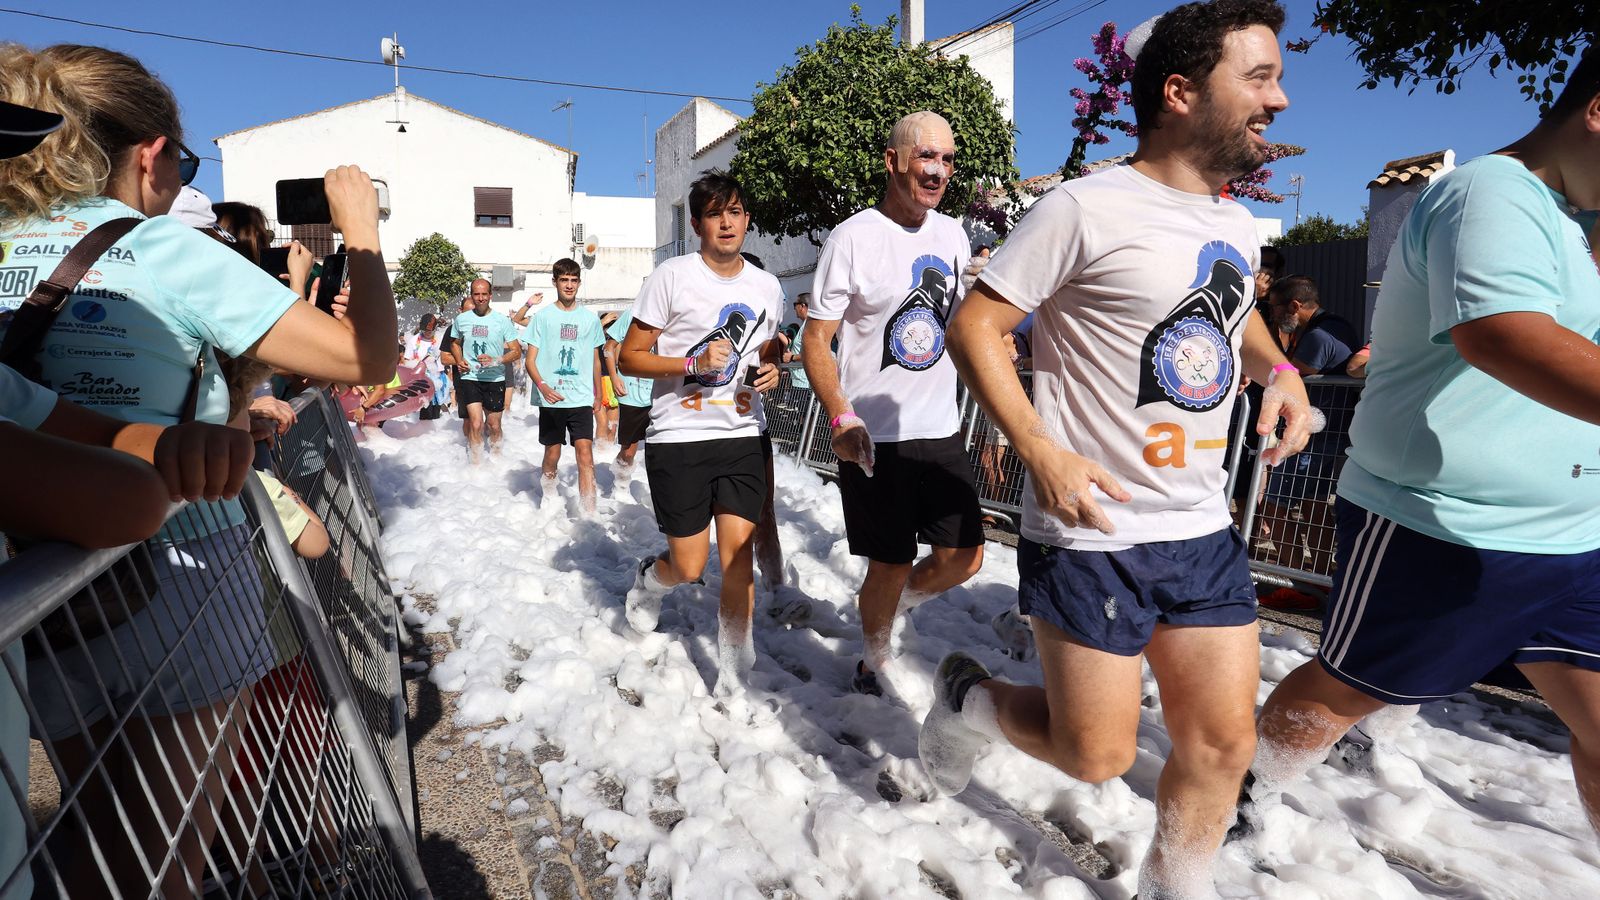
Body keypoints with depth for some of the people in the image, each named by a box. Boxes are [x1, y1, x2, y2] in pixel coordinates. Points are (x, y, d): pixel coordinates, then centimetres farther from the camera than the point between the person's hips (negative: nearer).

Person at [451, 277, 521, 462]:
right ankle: (475, 465, -4)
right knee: (476, 423, -13)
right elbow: (455, 343, 22)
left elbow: (517, 351, -4)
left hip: (495, 379, 0)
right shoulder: (461, 319, 5)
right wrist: (459, 360, 2)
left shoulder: (502, 321, -3)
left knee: (494, 425, 11)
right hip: (469, 378, 0)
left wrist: (495, 360, -20)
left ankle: (496, 459, 33)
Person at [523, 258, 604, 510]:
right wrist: (542, 385, -17)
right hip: (551, 399, 0)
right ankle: (549, 501, 33)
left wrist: (597, 395, 18)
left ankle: (589, 512, -14)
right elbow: (530, 360, 0)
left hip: (582, 399, 1)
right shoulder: (543, 316, 3)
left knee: (585, 451, -12)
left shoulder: (590, 318, 9)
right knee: (552, 454, 9)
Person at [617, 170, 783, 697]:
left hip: (742, 437, 4)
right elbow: (629, 357, -5)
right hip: (678, 437, -3)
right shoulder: (671, 277, -6)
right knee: (690, 567, 2)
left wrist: (771, 371, 0)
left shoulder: (767, 287, 9)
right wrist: (693, 363, -20)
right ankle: (651, 578, 40)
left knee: (738, 555, -1)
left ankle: (735, 669, 17)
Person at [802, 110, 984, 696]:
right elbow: (817, 340, -11)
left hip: (942, 430, 6)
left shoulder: (952, 234, 8)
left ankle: (893, 607, 37)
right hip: (872, 437, -5)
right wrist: (841, 416, -25)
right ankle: (872, 667, 32)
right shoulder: (852, 238, -10)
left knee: (964, 557, 7)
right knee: (891, 566, 4)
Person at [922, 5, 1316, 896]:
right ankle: (970, 696, 32)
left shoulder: (1237, 224, 11)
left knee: (1225, 742, 12)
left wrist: (1280, 370, 10)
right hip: (1090, 535, -7)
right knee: (1097, 756, 4)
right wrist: (1042, 451, -22)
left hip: (1206, 532, 7)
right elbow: (974, 325, -12)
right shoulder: (1087, 208, -13)